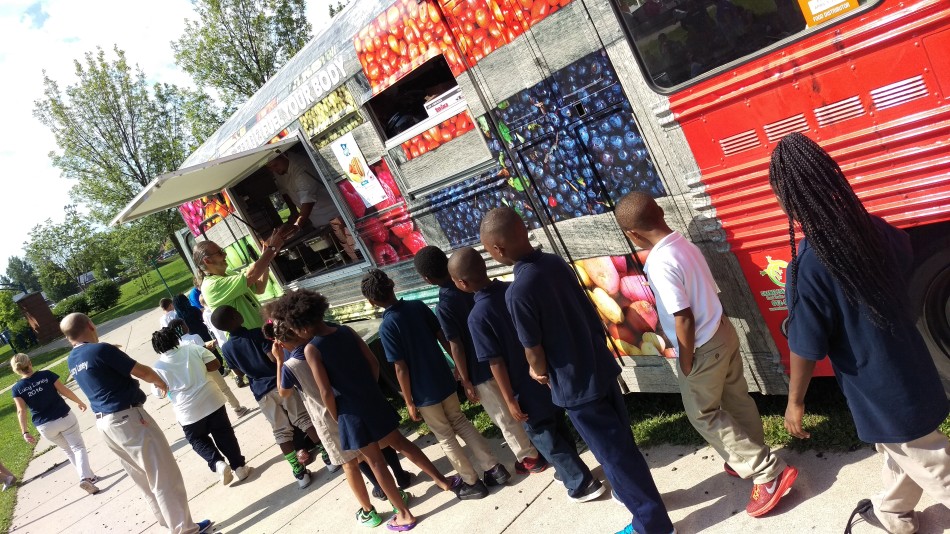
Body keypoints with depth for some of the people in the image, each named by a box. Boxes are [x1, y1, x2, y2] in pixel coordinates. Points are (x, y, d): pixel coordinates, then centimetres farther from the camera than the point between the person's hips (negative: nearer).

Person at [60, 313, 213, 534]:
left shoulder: (71, 360, 8)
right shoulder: (101, 350, -17)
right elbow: (143, 372, -12)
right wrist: (161, 382, 6)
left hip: (105, 423, 9)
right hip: (127, 418, -9)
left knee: (144, 479, 17)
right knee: (164, 476, -1)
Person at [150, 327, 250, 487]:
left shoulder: (158, 367, -6)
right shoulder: (192, 348, -4)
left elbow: (161, 394, 1)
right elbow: (215, 364, -1)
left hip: (188, 411, -1)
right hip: (211, 400, 2)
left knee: (198, 439, 21)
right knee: (224, 434, 16)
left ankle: (217, 463, 1)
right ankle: (239, 467, 17)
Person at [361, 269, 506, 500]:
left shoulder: (387, 327, -20)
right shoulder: (418, 306, -4)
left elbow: (401, 369, -17)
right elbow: (443, 337, 4)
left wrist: (409, 402, -7)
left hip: (424, 394, -5)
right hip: (445, 381, 5)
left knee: (445, 437, 12)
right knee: (461, 423, 22)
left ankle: (472, 483, 21)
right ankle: (494, 468, 24)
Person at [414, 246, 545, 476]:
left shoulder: (443, 307, -21)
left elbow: (457, 347, -17)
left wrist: (466, 382, -8)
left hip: (482, 372, -6)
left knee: (506, 420, 11)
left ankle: (530, 459, 25)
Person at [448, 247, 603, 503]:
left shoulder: (477, 316, -23)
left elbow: (496, 362, -20)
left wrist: (509, 399, -11)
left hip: (527, 389, -7)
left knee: (544, 438, 13)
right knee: (559, 428, 24)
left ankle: (582, 484, 21)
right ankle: (570, 471, 42)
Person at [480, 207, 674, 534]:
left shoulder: (518, 292, -25)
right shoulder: (555, 263, -3)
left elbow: (534, 350, -15)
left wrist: (539, 372, 6)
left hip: (576, 385, -8)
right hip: (601, 367, 8)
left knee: (613, 454, 9)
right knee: (622, 444, 24)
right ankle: (643, 495, 44)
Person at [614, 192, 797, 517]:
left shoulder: (660, 262, -27)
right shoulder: (684, 244, 1)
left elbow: (683, 319, -26)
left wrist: (686, 364, -13)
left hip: (703, 347, -9)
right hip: (722, 331, 9)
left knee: (703, 415, 9)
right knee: (737, 401, 21)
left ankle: (769, 473, 12)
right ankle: (752, 460, 40)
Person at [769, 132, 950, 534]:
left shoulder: (807, 268, -30)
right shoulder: (872, 227, -9)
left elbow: (806, 349, -21)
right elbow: (906, 257, 16)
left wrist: (795, 401, -6)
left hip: (882, 394, -8)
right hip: (911, 371, 8)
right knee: (900, 451, 29)